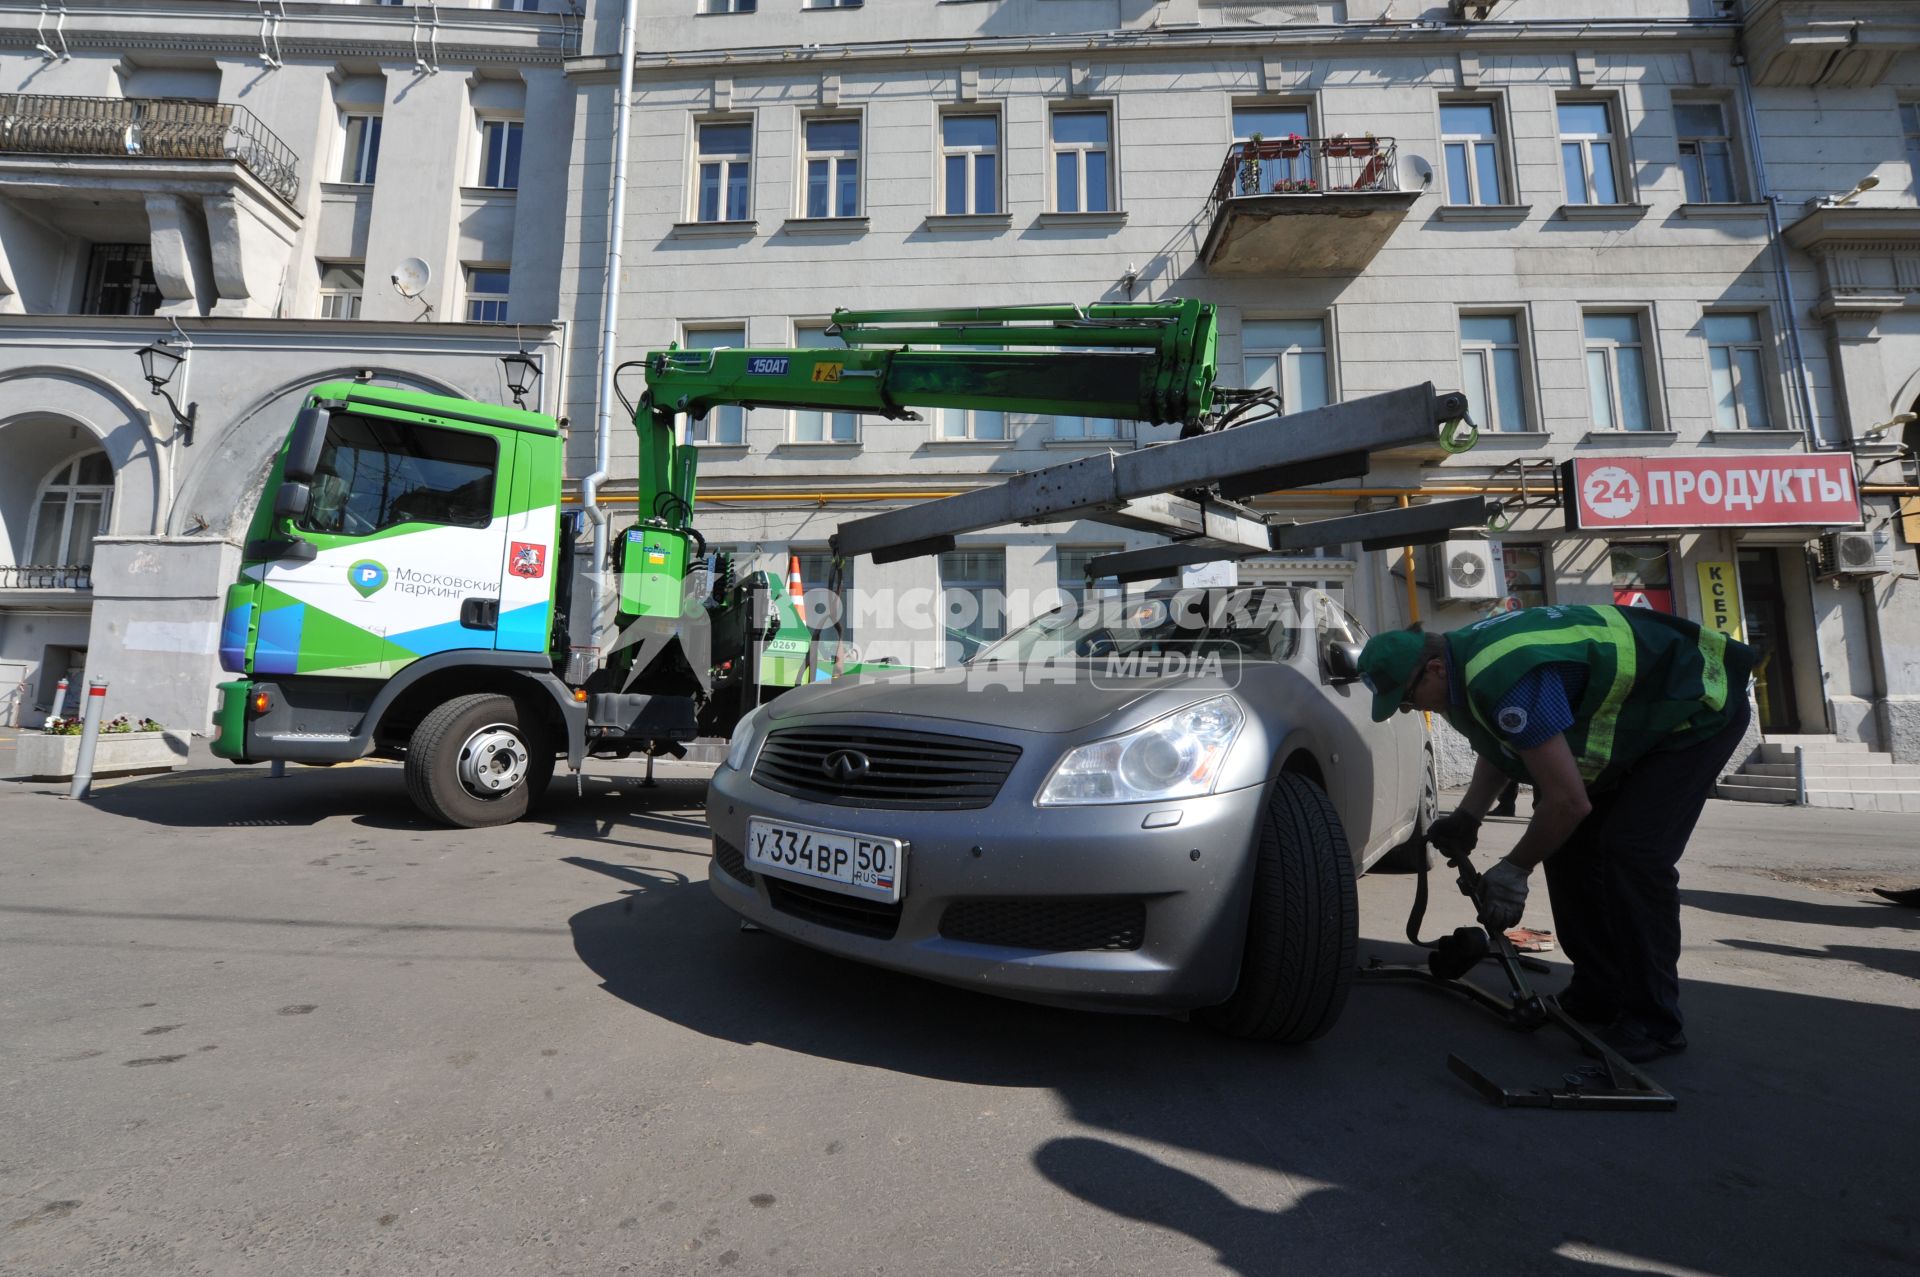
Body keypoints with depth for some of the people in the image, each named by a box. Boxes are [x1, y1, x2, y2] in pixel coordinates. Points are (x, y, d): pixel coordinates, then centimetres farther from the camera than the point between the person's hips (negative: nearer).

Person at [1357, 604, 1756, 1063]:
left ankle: (1653, 1024, -3)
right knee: (1568, 843, 5)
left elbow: (1569, 801, -33)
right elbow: (1498, 745, 10)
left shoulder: (1508, 682, -38)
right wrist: (1468, 816, -1)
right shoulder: (1466, 654, -7)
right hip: (1637, 712, 9)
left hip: (1698, 708, -9)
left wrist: (1514, 870, -20)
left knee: (1634, 853, -18)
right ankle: (1597, 996, 17)